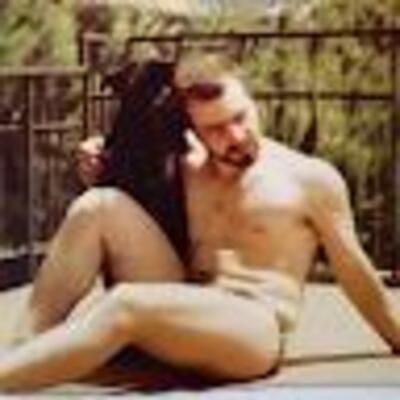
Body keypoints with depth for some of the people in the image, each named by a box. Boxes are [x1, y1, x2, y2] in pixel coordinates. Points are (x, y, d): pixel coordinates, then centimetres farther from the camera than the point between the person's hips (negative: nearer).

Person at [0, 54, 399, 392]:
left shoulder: (312, 178, 2)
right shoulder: (187, 170, 14)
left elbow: (356, 274, 9)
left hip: (255, 332, -5)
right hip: (181, 318, 5)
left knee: (126, 304, -35)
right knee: (100, 206, -13)